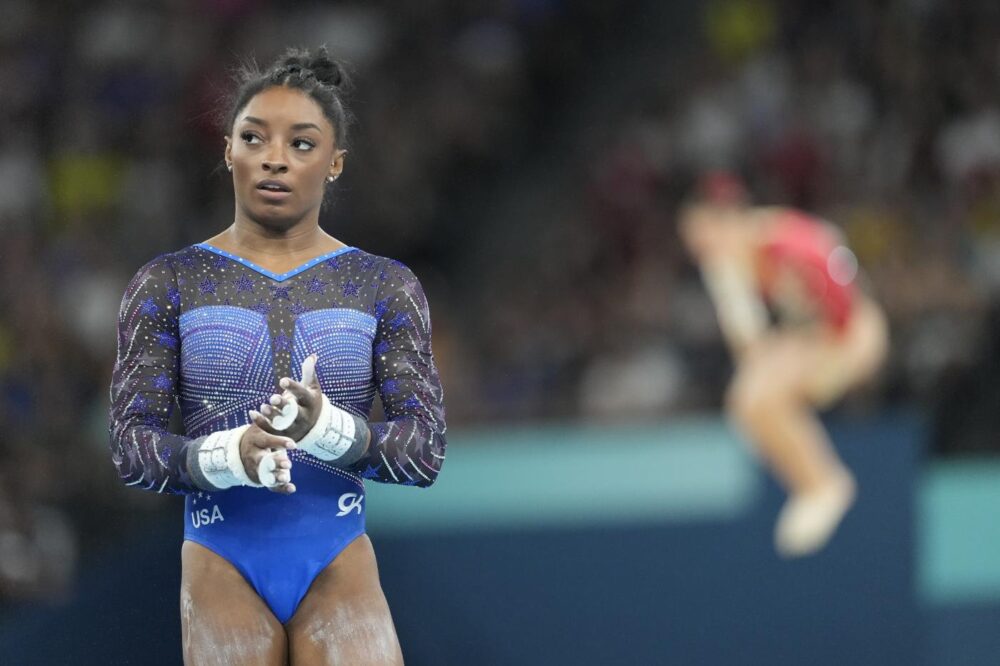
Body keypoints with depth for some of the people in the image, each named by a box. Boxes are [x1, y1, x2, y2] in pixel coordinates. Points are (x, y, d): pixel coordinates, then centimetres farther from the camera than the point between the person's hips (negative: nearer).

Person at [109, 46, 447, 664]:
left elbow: (427, 449, -1)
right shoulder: (170, 284, 4)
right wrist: (228, 455, -23)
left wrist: (328, 428, -22)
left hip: (339, 565, 0)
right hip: (222, 566, 0)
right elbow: (132, 442, -2)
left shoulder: (385, 288, 5)